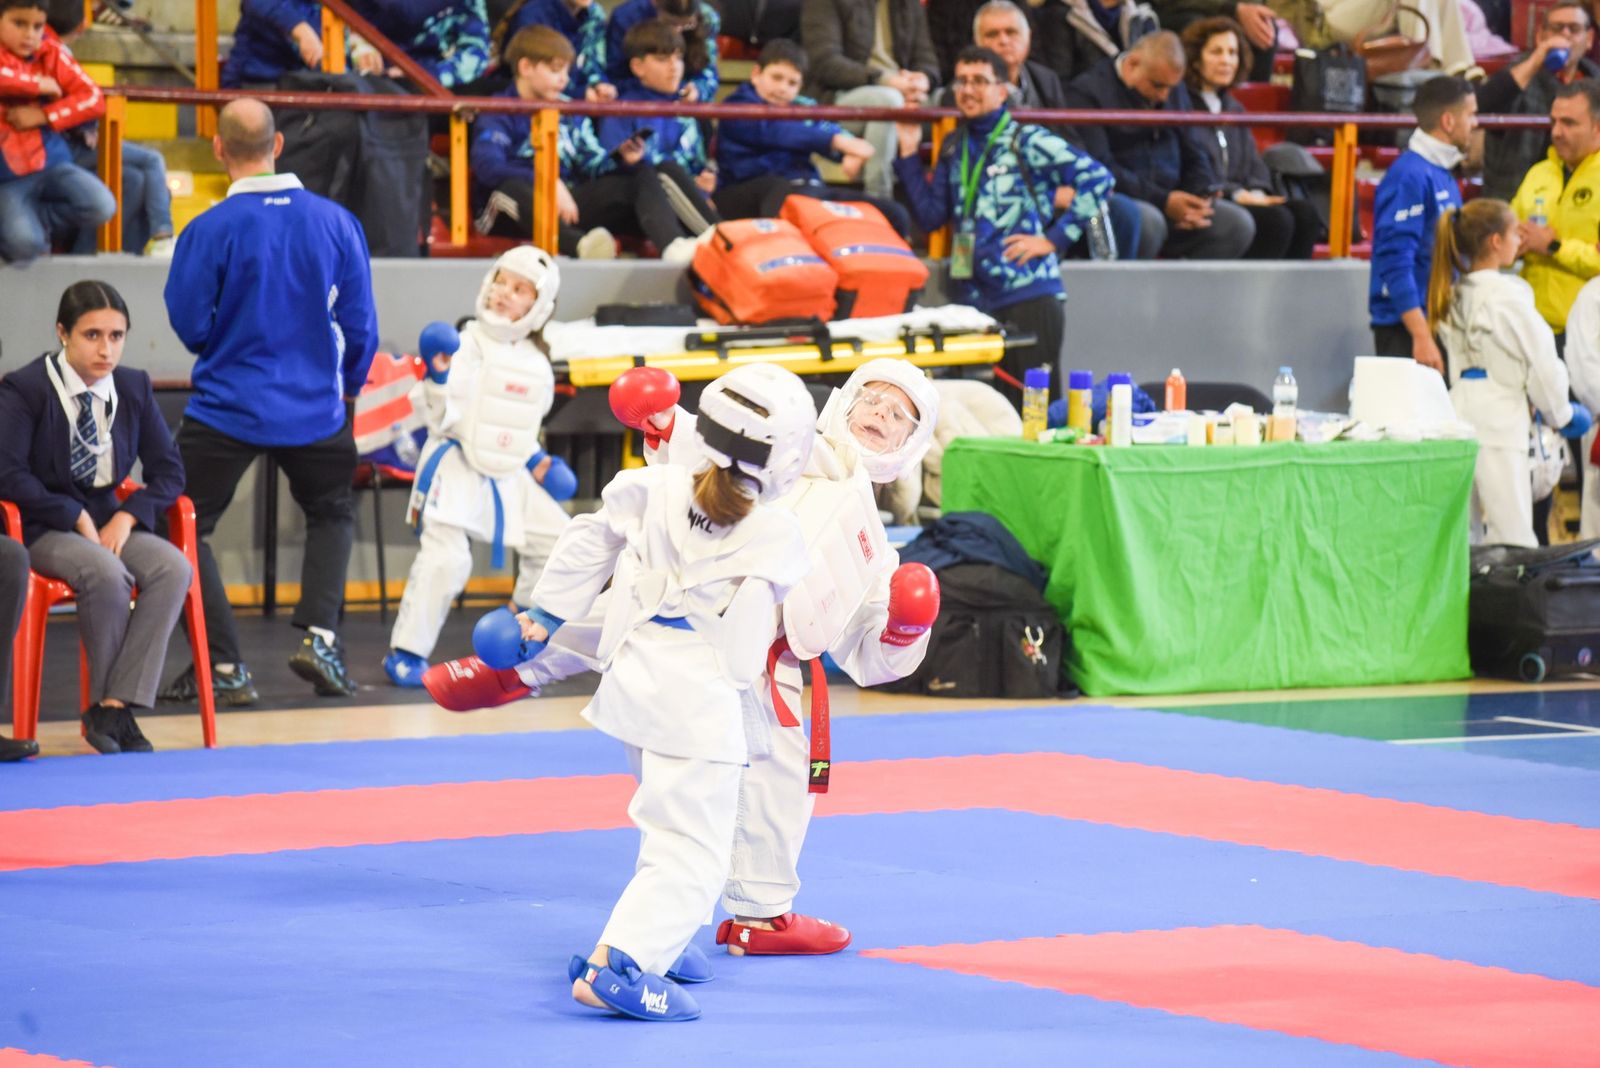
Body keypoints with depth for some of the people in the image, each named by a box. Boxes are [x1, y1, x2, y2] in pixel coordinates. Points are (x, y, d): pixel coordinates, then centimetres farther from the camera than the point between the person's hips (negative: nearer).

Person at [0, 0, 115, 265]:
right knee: (24, 245, -24)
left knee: (102, 207, -20)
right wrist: (39, 84, -22)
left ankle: (38, 222, 5)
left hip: (51, 162, 4)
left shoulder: (51, 54, 1)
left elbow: (94, 99, -5)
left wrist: (42, 116, -17)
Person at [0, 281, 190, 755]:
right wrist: (77, 518, -18)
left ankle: (115, 707, -28)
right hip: (42, 529, -5)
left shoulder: (134, 387, 5)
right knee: (107, 573, -36)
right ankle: (108, 706, -17)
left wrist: (126, 518, -10)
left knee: (173, 568, -26)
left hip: (106, 521, 5)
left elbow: (168, 471, 8)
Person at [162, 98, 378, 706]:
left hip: (227, 407, -3)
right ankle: (319, 638, 8)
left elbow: (190, 325, -8)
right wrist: (350, 382, 20)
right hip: (314, 407, 3)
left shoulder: (209, 232, -15)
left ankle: (225, 667, 1)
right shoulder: (335, 222, -5)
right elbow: (359, 321, 2)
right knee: (332, 513, 27)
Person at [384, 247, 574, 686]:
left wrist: (534, 459, 10)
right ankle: (406, 650, -11)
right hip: (457, 467, -7)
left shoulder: (537, 364, 9)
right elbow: (440, 415, -19)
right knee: (445, 556, -20)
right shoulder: (468, 345, -12)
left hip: (509, 475, 7)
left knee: (554, 539, 11)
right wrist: (438, 378, -35)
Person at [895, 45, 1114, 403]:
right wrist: (909, 154, 7)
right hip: (972, 298, 6)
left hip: (1027, 296, -6)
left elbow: (1097, 179, -10)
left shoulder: (1027, 142, -3)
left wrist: (1053, 239, -11)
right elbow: (931, 216, 11)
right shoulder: (954, 148, 16)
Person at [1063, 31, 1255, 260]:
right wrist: (1163, 201, -21)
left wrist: (1201, 200, -4)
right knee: (1148, 220, -39)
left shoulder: (1174, 91, 16)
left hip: (1170, 203, 7)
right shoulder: (1086, 93, -7)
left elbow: (1194, 156, 19)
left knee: (1238, 223, -15)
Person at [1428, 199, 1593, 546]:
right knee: (1512, 533, -8)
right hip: (1500, 418, -7)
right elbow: (1541, 362, -7)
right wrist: (1561, 415, 8)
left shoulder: (1453, 295, 10)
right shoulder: (1509, 296, -11)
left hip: (1461, 409, 7)